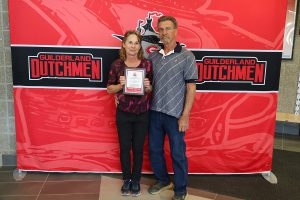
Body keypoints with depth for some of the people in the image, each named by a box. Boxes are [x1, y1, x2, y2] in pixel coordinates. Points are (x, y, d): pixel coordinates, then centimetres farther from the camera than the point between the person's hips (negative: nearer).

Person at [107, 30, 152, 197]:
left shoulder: (147, 64, -4)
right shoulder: (117, 64, -4)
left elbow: (151, 90, 5)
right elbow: (109, 89, 2)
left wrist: (148, 87, -17)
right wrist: (120, 85, -17)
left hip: (142, 114, 0)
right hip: (123, 114, 0)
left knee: (138, 148, 11)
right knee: (125, 148, 10)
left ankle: (136, 180, 30)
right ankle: (127, 179, 30)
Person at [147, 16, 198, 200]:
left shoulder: (186, 56, -6)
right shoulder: (153, 56, 5)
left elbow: (191, 88, -8)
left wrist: (185, 115, -13)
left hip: (175, 114, -4)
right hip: (154, 112, 5)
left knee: (178, 154, 6)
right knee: (154, 150, 16)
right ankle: (163, 180, 39)